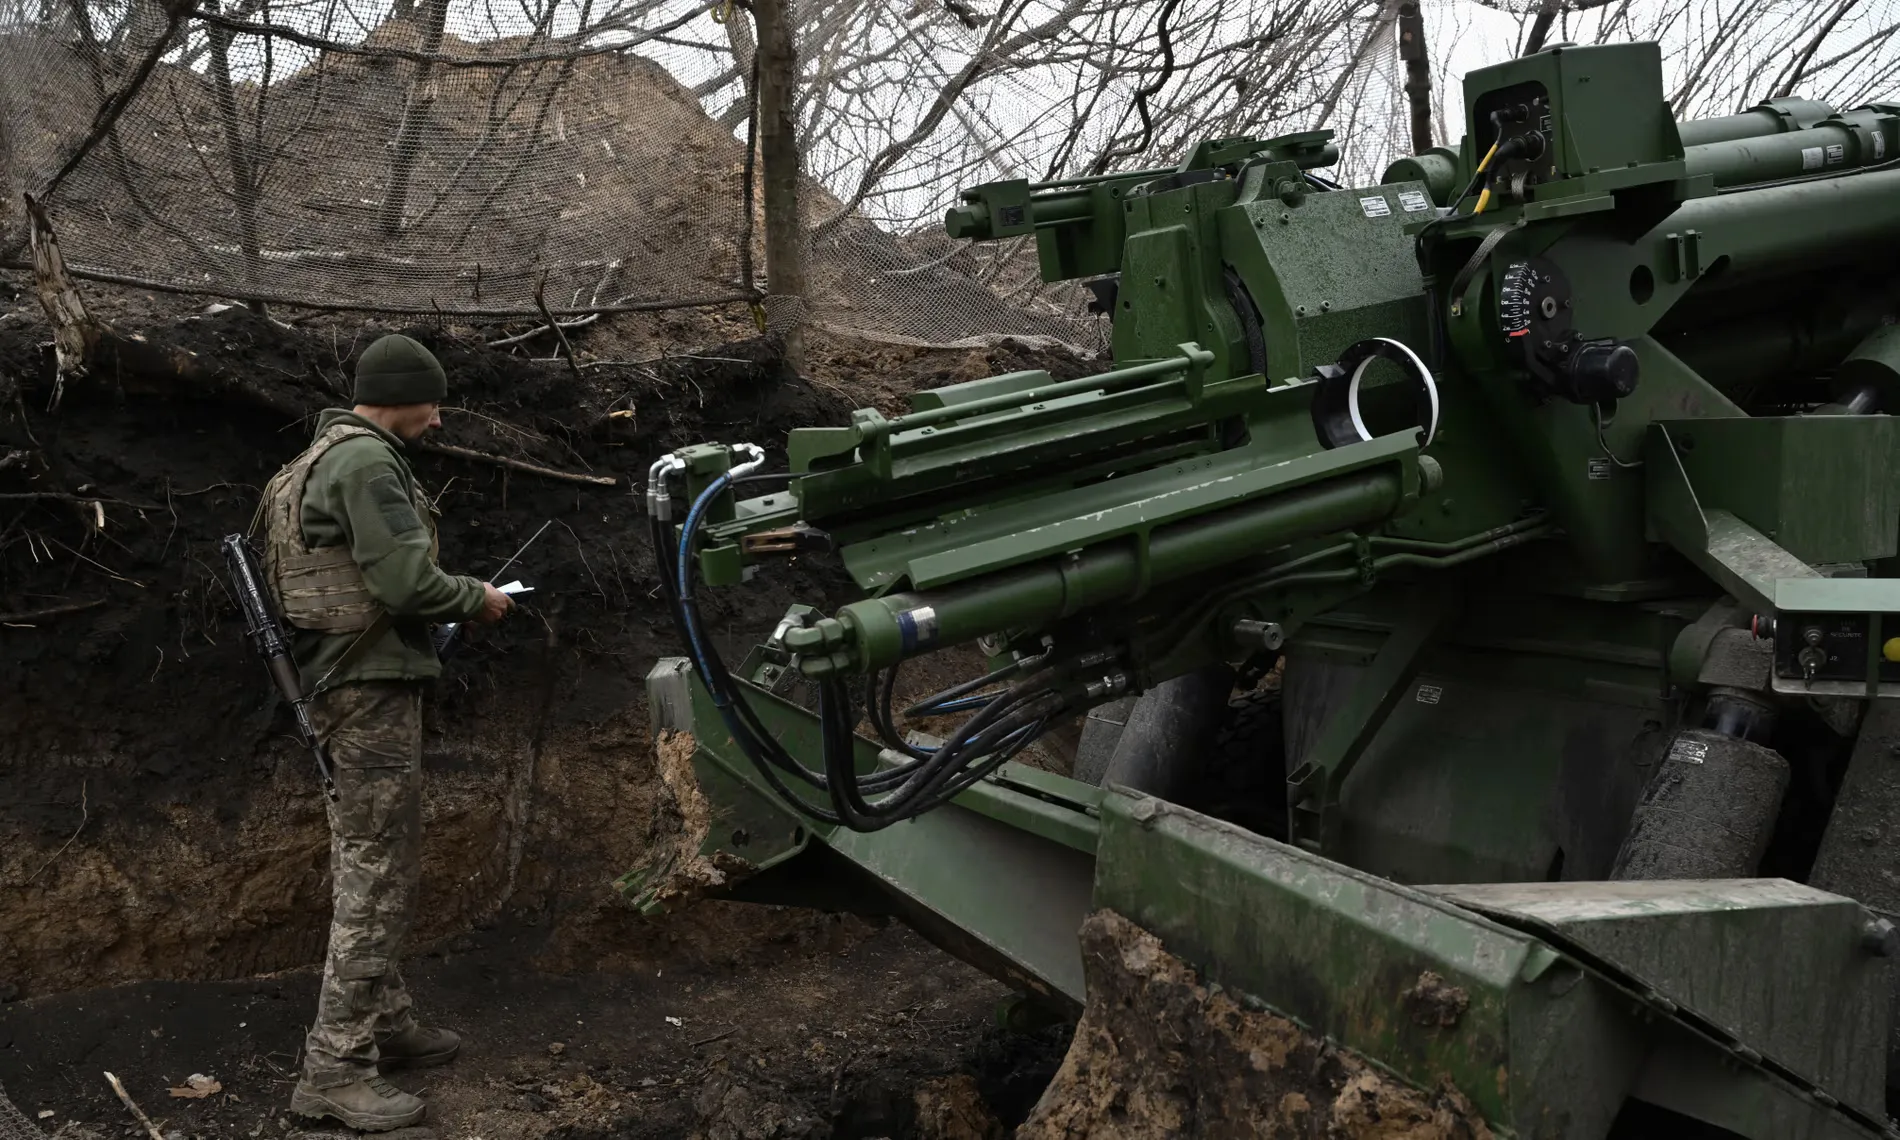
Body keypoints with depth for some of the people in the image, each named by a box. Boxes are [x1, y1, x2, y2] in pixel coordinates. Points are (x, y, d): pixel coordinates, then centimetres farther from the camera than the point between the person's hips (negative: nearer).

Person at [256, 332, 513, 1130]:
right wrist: (477, 600, -6)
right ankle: (335, 1070, -5)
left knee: (374, 864, 18)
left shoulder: (330, 457, 17)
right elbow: (405, 579, -23)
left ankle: (384, 1023, 29)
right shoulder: (366, 461, -16)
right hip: (372, 685, -11)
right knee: (376, 875, -8)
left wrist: (453, 601, 11)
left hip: (350, 681, 11)